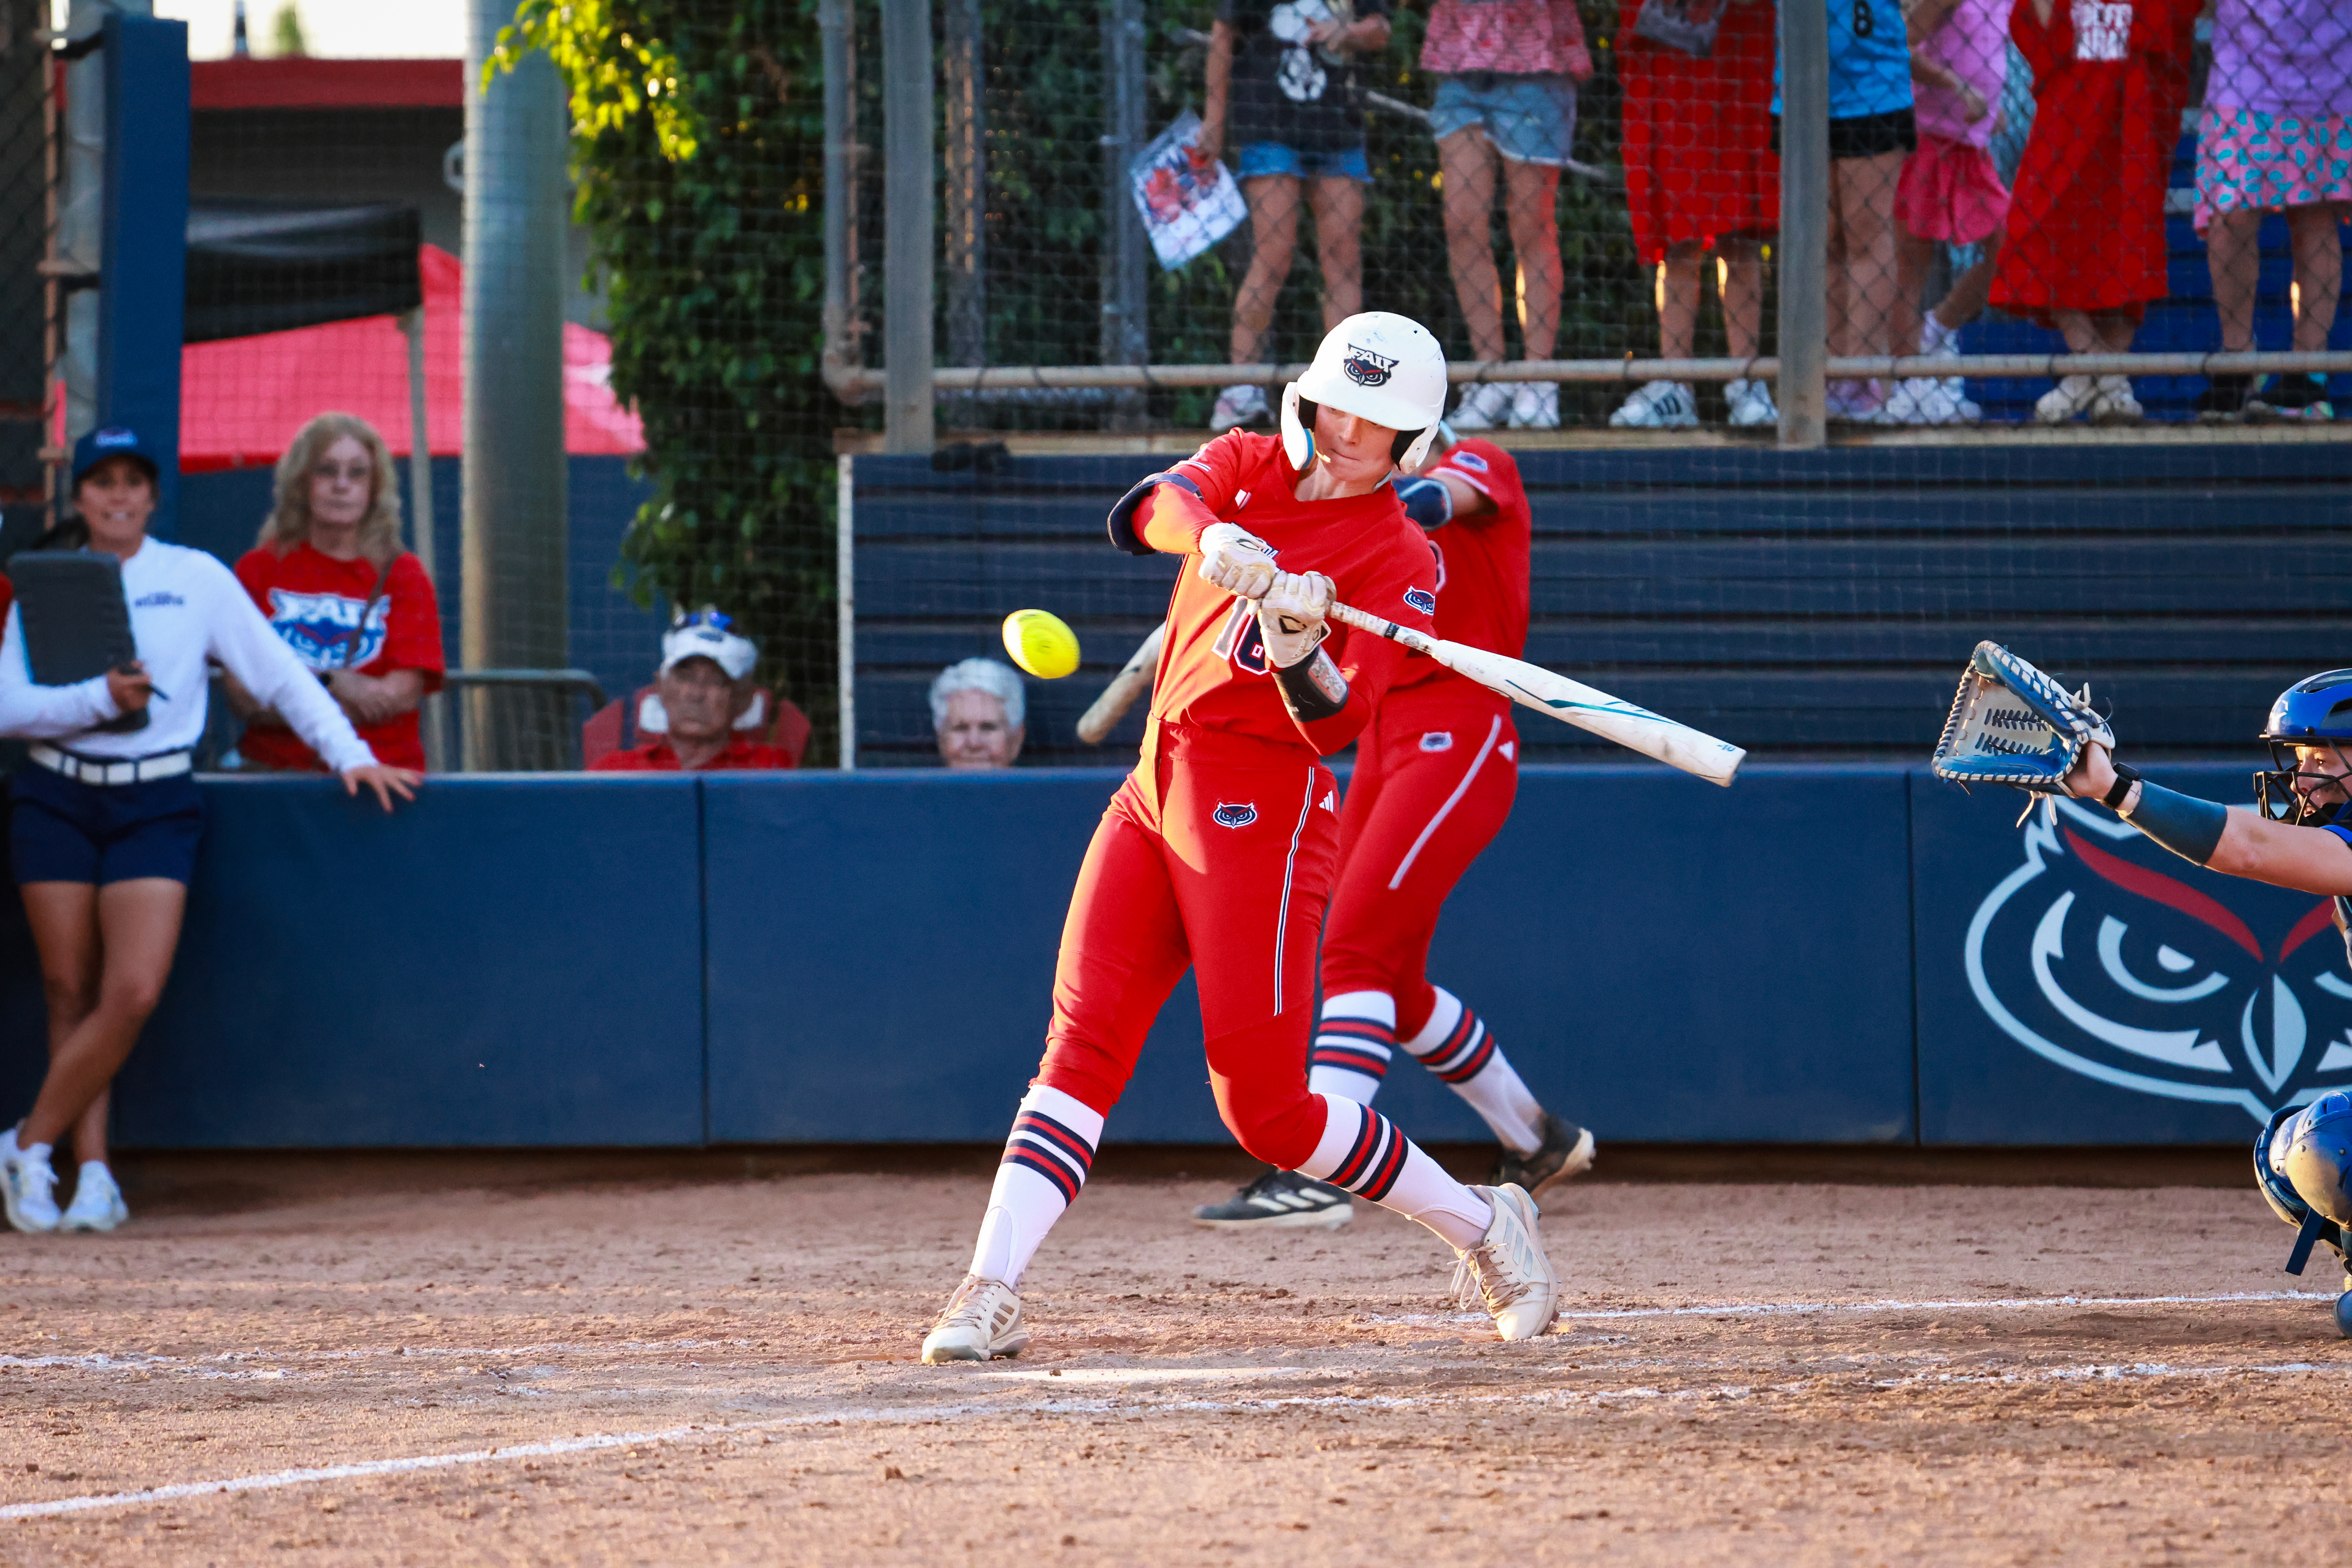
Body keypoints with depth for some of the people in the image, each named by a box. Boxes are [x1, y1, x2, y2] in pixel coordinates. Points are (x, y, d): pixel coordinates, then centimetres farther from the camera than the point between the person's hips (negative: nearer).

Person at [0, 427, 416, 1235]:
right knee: (70, 993, 1)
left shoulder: (197, 579, 5)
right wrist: (100, 697, -18)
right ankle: (93, 1175, 7)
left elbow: (279, 674, 6)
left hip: (155, 803, -1)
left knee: (133, 992, -14)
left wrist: (350, 754, -2)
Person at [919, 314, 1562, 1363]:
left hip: (1260, 814, -5)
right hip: (1155, 793, 5)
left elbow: (1332, 725, -18)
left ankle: (1482, 1227, 12)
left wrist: (1297, 645, -38)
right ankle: (991, 1293, -16)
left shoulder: (1402, 565, -5)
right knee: (1083, 1040, -9)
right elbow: (1142, 514, -13)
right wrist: (1213, 538, -34)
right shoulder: (1249, 467, 9)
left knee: (1264, 1106, -7)